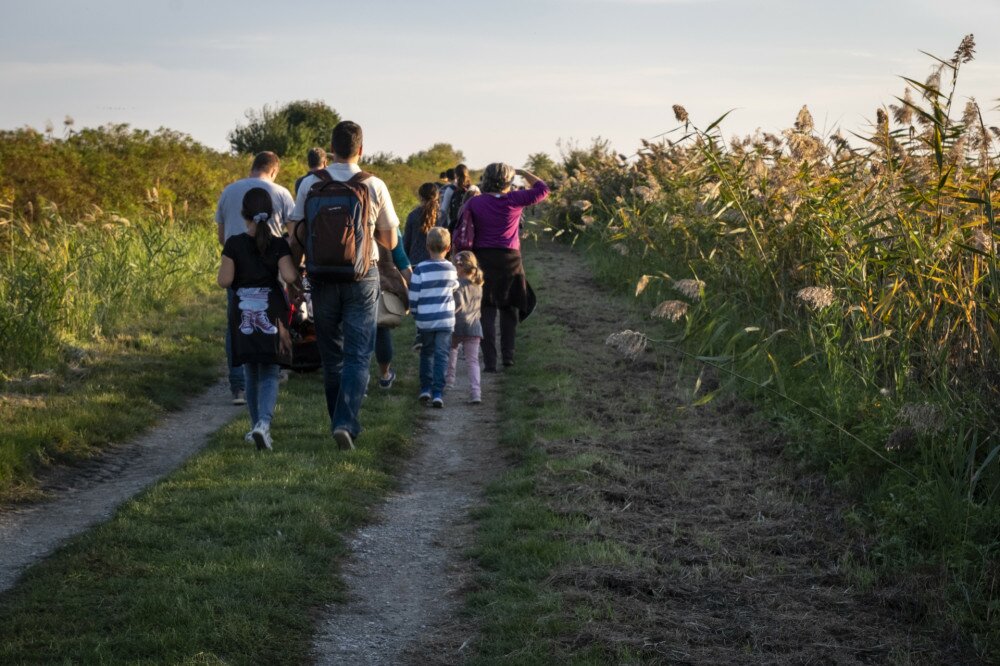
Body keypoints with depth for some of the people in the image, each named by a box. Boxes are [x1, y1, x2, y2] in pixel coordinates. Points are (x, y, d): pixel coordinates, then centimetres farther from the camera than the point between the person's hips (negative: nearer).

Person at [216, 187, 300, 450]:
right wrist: (298, 272, 6)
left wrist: (222, 269, 10)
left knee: (251, 372, 15)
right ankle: (263, 423, -20)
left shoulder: (234, 244, -5)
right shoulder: (279, 244, -4)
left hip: (244, 314, 1)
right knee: (269, 373, 2)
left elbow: (224, 281, -10)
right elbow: (289, 276, -16)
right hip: (271, 313, 0)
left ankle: (257, 425, 22)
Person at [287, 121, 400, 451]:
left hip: (323, 277, 2)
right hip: (362, 276, -2)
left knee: (332, 355, 13)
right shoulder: (375, 187, -4)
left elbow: (296, 236, 1)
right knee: (358, 355, 0)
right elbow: (390, 241, 3)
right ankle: (345, 421, -17)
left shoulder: (310, 184, -1)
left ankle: (343, 423, 21)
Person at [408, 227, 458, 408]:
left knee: (426, 354, 17)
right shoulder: (451, 269, -1)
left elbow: (413, 298, -7)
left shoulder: (420, 269, -11)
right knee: (441, 356, 1)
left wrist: (415, 314, 10)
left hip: (425, 321, -1)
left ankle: (426, 388, 20)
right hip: (446, 321, 1)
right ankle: (438, 393, -7)